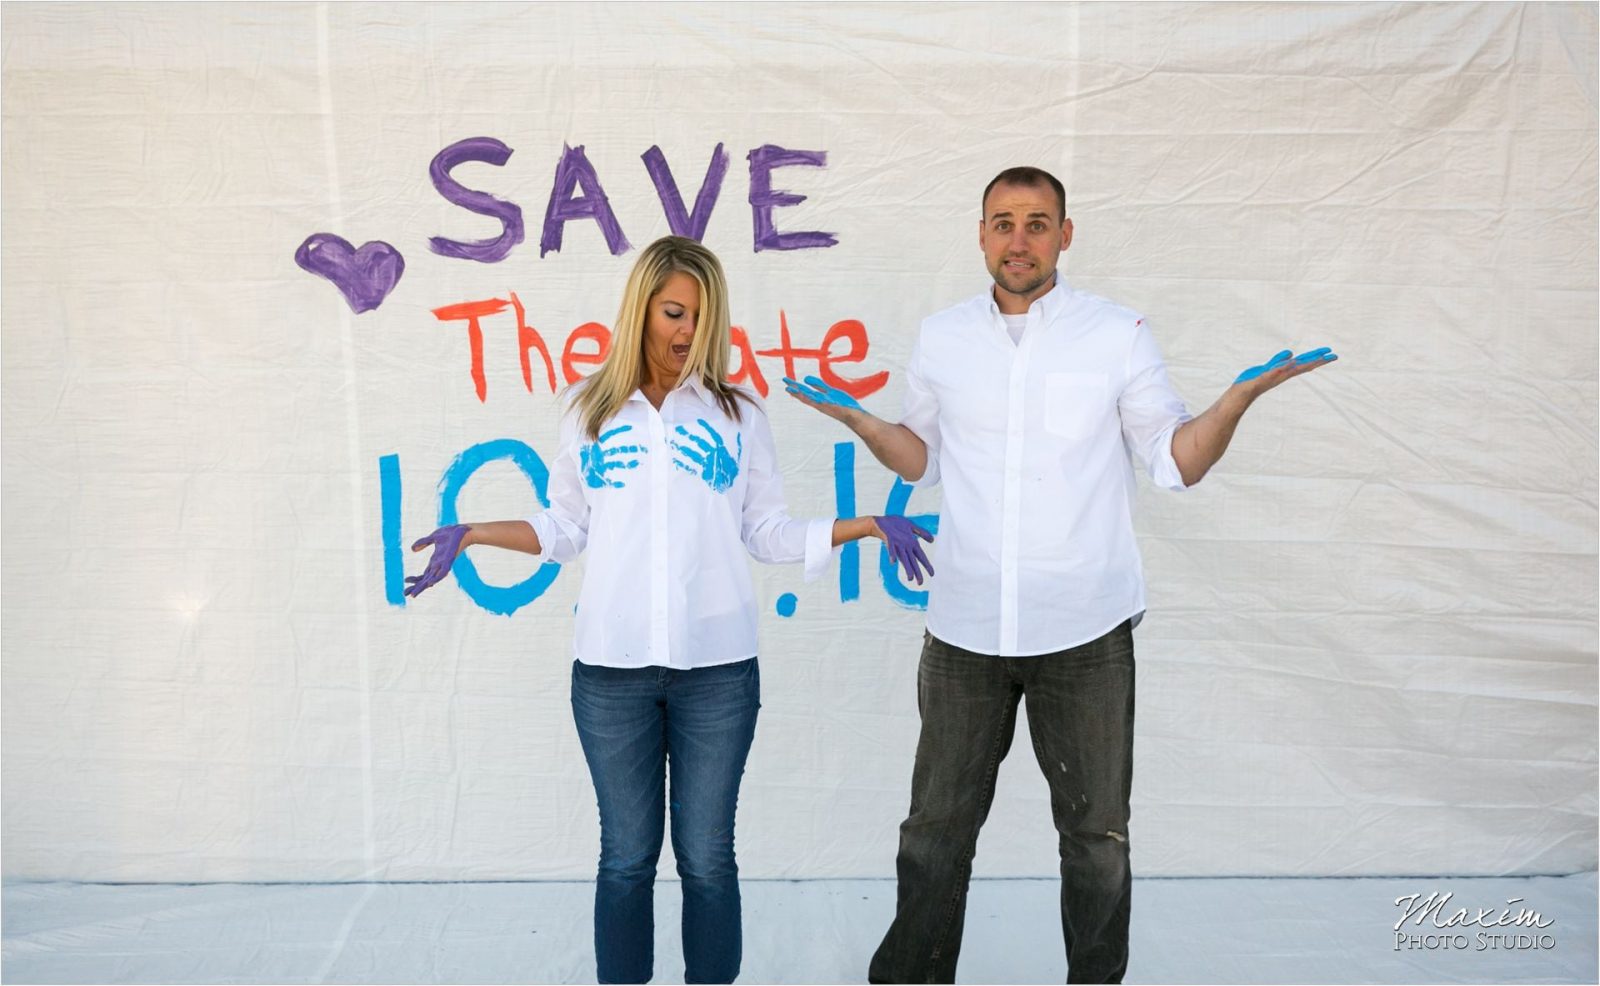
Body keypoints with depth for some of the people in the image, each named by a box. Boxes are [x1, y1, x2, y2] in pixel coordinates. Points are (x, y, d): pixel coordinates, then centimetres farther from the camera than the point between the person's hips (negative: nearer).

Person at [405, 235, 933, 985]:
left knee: (706, 857, 8)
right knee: (626, 857, 10)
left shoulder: (737, 414, 6)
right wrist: (472, 534, 1)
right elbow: (567, 528, 10)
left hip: (717, 667, 0)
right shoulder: (588, 409, 7)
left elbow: (768, 533, 6)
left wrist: (865, 527, -3)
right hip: (610, 668, 0)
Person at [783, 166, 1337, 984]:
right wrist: (858, 420, -1)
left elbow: (1176, 463, -1)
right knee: (936, 832, 12)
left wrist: (1242, 394, -15)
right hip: (964, 631, 2)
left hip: (1084, 634, -1)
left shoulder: (1118, 335, -2)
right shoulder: (941, 338, 5)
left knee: (1096, 836, 12)